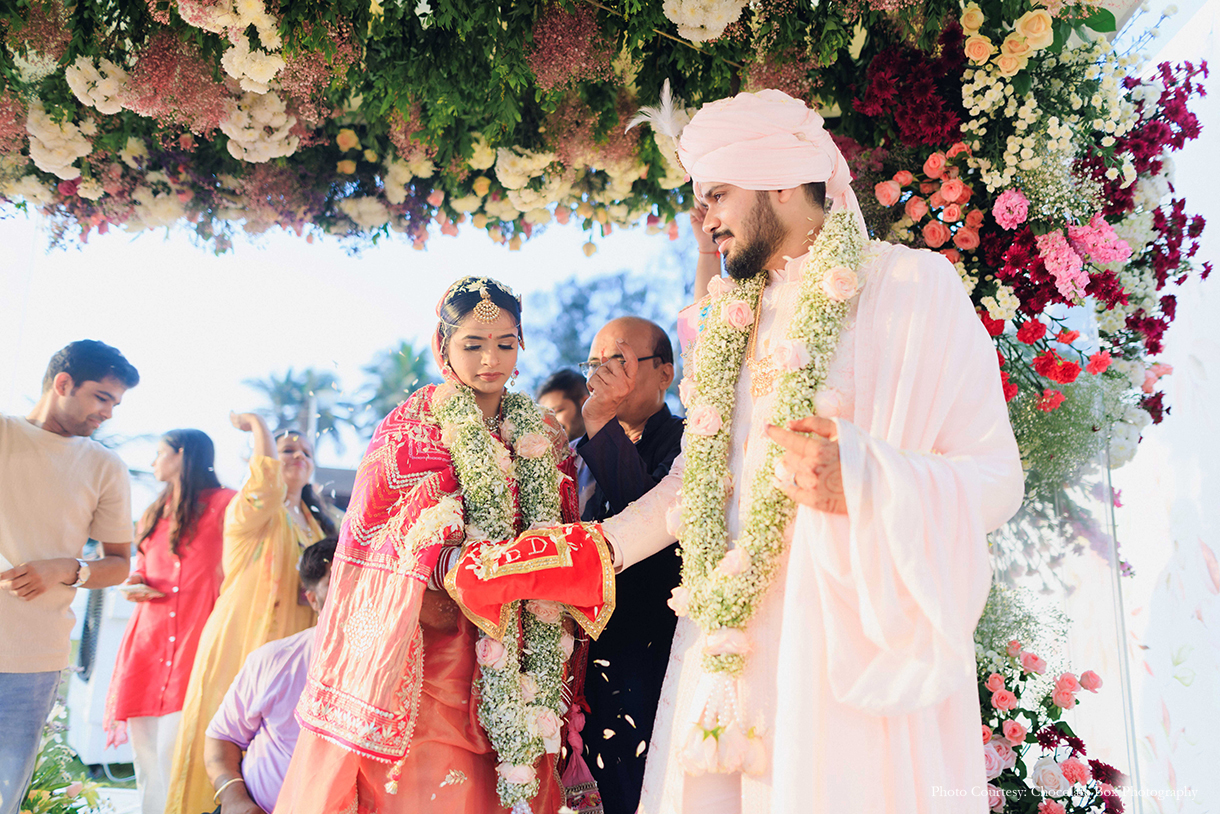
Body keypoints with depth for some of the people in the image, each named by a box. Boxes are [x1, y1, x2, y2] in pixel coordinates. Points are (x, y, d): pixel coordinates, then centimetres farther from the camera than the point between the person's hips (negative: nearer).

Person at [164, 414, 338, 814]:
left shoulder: (313, 522, 18)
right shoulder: (250, 508, -4)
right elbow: (266, 486, -28)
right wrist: (258, 424, -16)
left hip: (293, 648, 6)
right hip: (243, 642, -6)